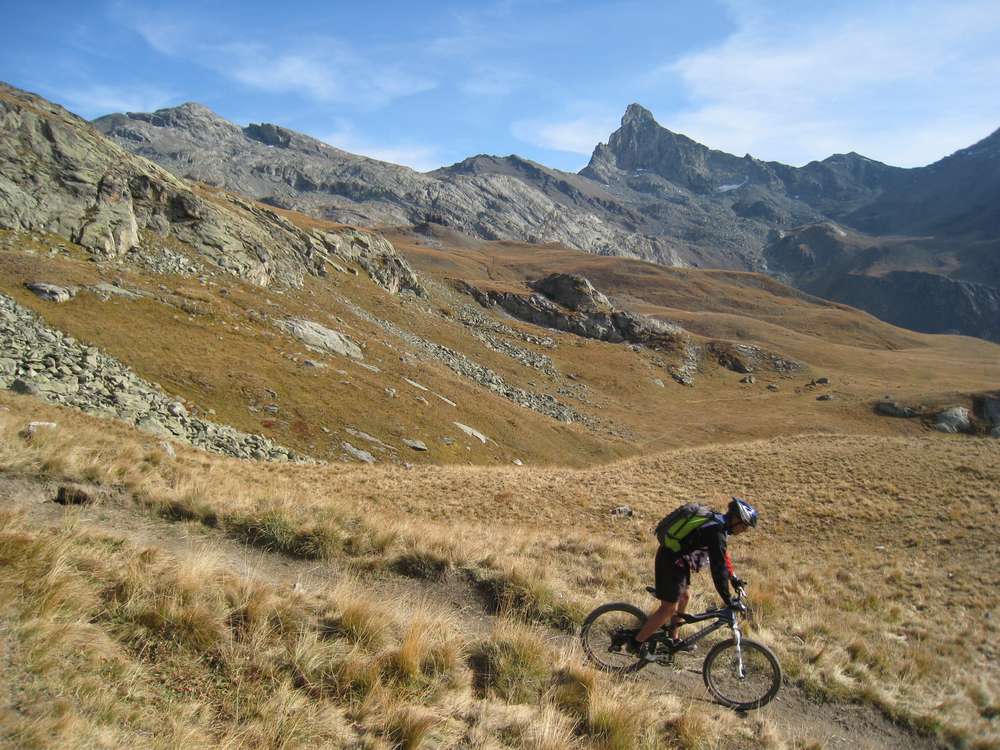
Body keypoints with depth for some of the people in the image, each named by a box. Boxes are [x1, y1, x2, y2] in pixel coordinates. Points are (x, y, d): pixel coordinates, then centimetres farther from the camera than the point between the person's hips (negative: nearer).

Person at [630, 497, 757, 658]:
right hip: (671, 562, -10)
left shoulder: (716, 521, 9)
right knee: (669, 608, -3)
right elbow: (718, 568, -22)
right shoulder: (716, 532, -22)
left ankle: (672, 639, 34)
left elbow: (722, 556, 23)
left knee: (684, 597, 21)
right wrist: (728, 600, -15)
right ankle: (637, 643, 6)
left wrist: (734, 578, 24)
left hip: (676, 560, 10)